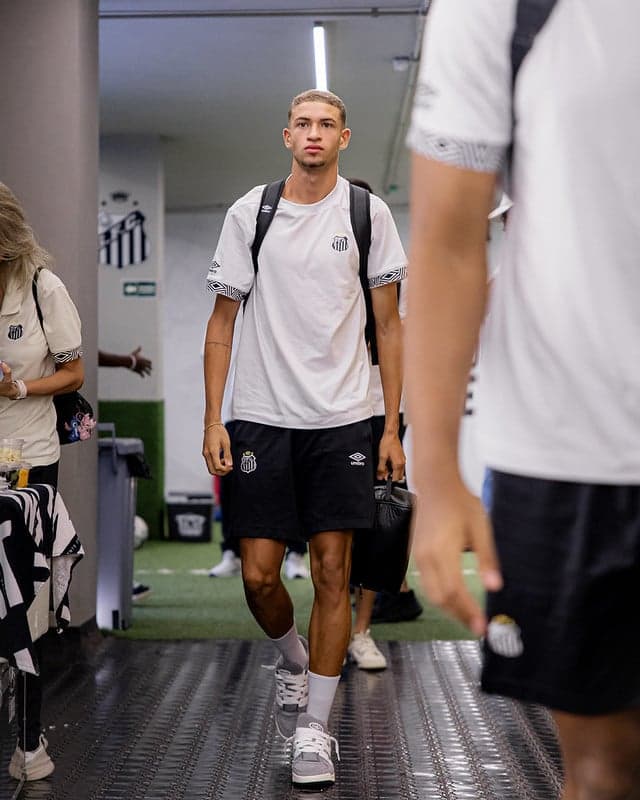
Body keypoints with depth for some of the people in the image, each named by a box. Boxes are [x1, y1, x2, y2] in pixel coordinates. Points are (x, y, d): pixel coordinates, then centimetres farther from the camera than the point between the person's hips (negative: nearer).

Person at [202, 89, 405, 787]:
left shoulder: (368, 213, 3)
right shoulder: (248, 214, 3)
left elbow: (388, 325, 6)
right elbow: (222, 320, 6)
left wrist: (392, 427, 1)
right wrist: (213, 422, -1)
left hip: (342, 421, 0)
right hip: (262, 418, 1)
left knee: (332, 573, -1)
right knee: (258, 575, -1)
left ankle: (314, 729, 10)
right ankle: (292, 658, 32)